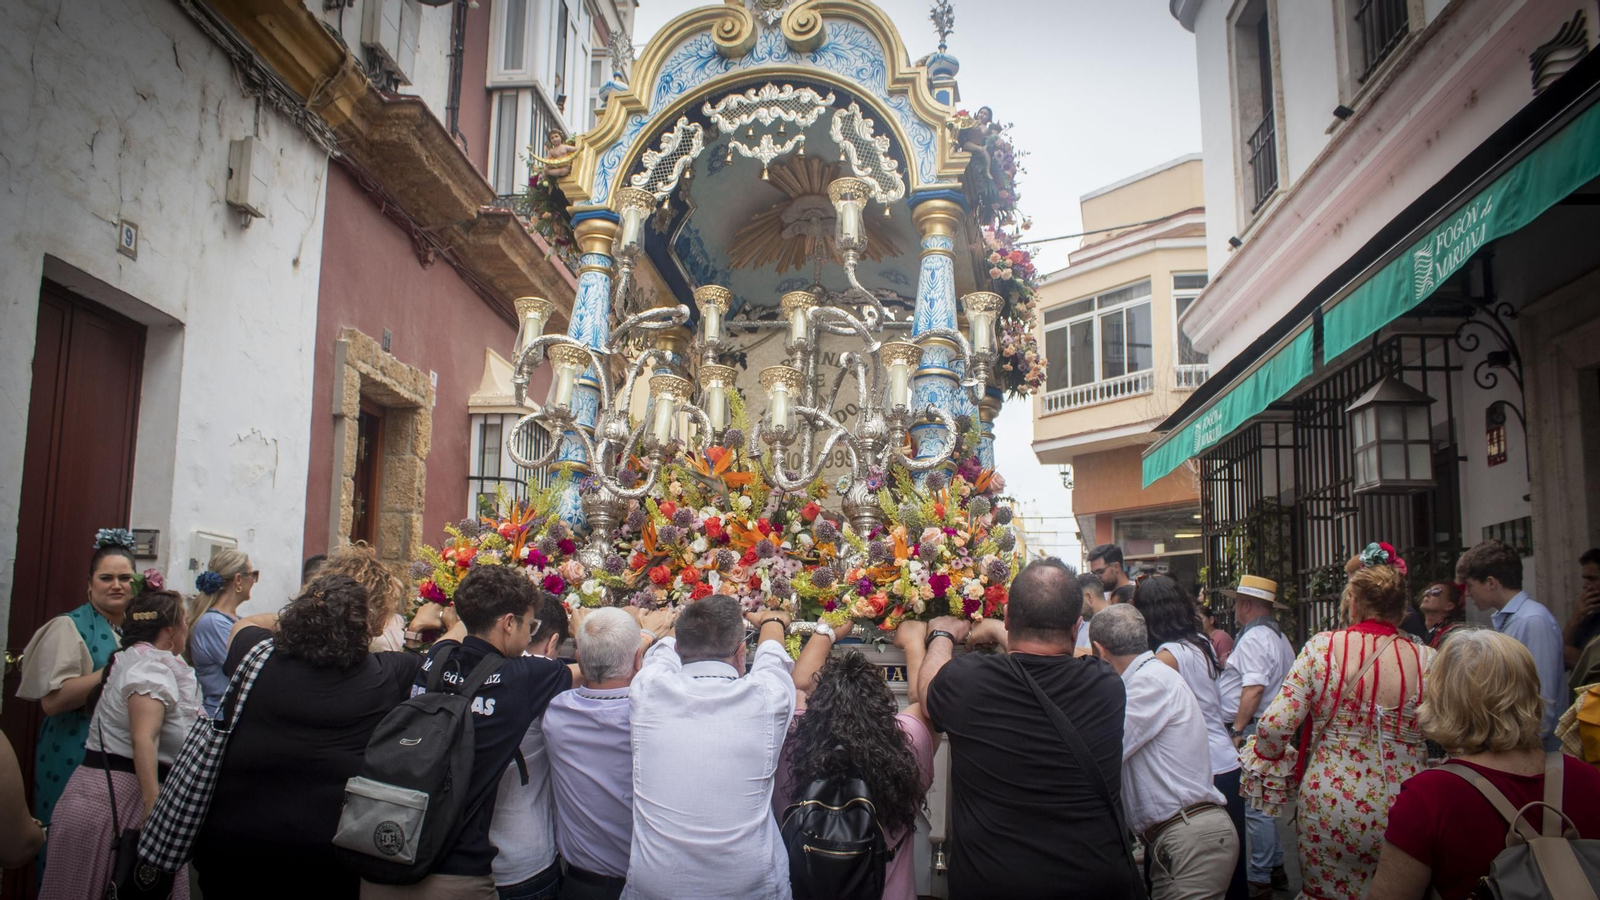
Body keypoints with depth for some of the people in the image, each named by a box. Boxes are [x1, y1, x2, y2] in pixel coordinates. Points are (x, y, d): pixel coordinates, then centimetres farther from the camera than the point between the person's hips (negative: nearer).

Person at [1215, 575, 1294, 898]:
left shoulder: (1253, 639, -16)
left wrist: (1237, 731, -21)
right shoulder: (1279, 637, 16)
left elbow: (1254, 689, -24)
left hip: (1252, 729, -11)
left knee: (1253, 805, -4)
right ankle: (1275, 869, 26)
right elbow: (1283, 686, 21)